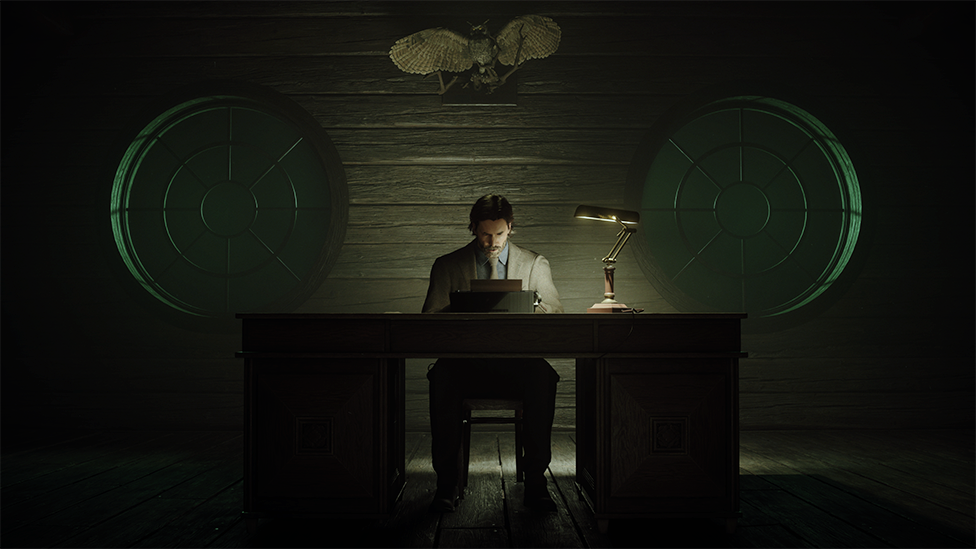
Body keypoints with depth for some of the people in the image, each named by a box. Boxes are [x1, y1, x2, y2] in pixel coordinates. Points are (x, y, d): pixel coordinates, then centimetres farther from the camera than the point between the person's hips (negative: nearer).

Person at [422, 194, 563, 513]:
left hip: (517, 359, 0)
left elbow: (555, 313, 7)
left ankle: (535, 481, -25)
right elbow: (430, 318, 6)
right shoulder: (447, 266, 12)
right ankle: (446, 482, -25)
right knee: (442, 376, -35)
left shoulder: (535, 264, 13)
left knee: (542, 377, -34)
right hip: (467, 361, 0)